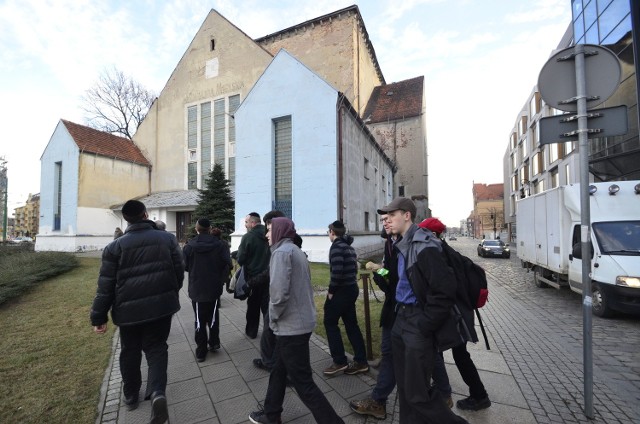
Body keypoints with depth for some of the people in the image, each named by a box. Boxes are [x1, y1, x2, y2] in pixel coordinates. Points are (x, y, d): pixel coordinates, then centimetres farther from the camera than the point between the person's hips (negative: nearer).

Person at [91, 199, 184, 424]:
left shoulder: (115, 246, -6)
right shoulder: (167, 238, -3)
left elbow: (106, 285, -6)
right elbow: (179, 270, 0)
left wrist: (99, 316, 3)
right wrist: (171, 293, 17)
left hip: (129, 309, 0)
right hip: (161, 305, 0)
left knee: (130, 352, 21)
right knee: (156, 349, 13)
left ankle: (131, 395, 37)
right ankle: (157, 392, -6)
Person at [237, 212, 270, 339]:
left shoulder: (247, 237, -15)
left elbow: (241, 259, -12)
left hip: (253, 276, -3)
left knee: (253, 305, 14)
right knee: (267, 304, 12)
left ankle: (252, 331, 27)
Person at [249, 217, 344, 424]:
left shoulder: (282, 251, -17)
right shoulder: (296, 251, 12)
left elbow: (279, 290, -28)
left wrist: (274, 315, -10)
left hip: (291, 326, -10)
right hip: (302, 321, 10)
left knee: (303, 382, 3)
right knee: (279, 370, 24)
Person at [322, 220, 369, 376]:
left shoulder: (336, 246, -15)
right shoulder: (349, 246, 13)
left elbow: (337, 271, -25)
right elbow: (354, 268, 13)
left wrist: (331, 291, -15)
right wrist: (351, 283, 14)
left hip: (341, 290, -9)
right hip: (352, 288, 9)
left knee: (330, 323, 5)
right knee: (351, 324, 14)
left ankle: (340, 361, 9)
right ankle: (361, 361, 19)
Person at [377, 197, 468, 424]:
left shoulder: (424, 247, -19)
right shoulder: (401, 245, 9)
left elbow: (444, 291, -22)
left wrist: (424, 326, -17)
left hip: (418, 325, -8)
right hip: (401, 320, 8)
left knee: (418, 393, 3)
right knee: (404, 387, 18)